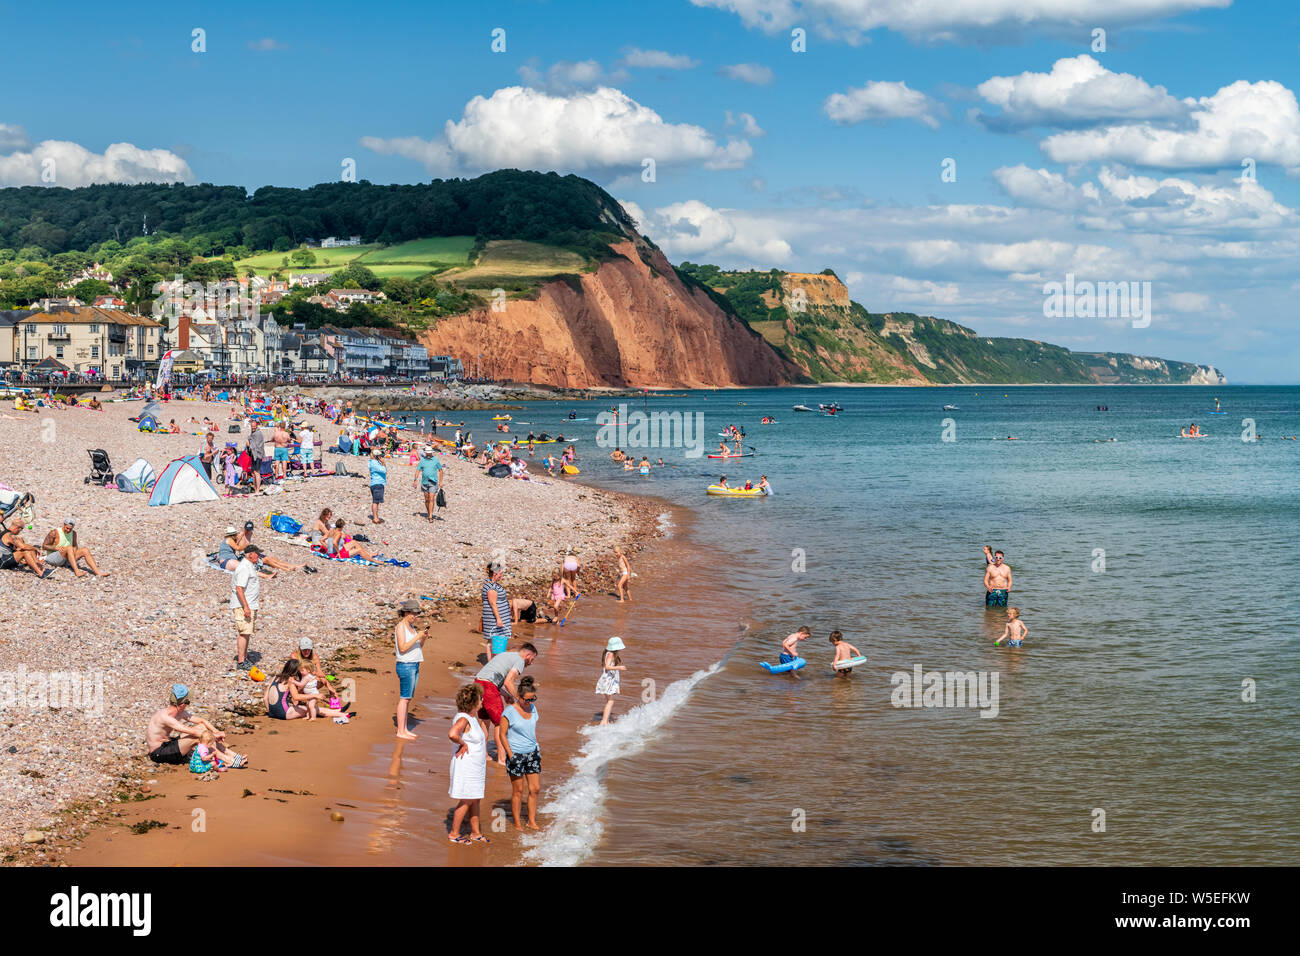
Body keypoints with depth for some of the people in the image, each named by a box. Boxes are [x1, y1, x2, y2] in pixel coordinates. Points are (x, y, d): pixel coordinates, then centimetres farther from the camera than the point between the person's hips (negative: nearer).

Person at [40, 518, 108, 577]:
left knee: (86, 550, -13)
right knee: (69, 547, -33)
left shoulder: (73, 533, 4)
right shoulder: (55, 533, -13)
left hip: (66, 560, 6)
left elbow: (75, 546, 17)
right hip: (53, 558, -6)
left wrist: (74, 550, -7)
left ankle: (97, 572, -28)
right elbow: (44, 546, -10)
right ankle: (76, 571, -45)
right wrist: (56, 548, -25)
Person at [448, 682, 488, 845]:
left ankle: (475, 833, 26)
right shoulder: (463, 719, -22)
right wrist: (462, 744, -24)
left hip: (475, 767, 10)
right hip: (465, 766, -10)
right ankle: (454, 833, 11)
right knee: (466, 801, -1)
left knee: (475, 800, 16)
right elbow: (452, 734, -41)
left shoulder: (471, 718, 9)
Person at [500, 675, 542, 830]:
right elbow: (502, 734, -9)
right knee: (518, 790, 3)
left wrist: (538, 750, 17)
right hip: (516, 754, -5)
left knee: (535, 788, 4)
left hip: (532, 753, 5)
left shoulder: (533, 709, 4)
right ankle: (517, 823, 16)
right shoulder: (510, 711, -13)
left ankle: (532, 821, 16)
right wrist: (510, 754, -13)